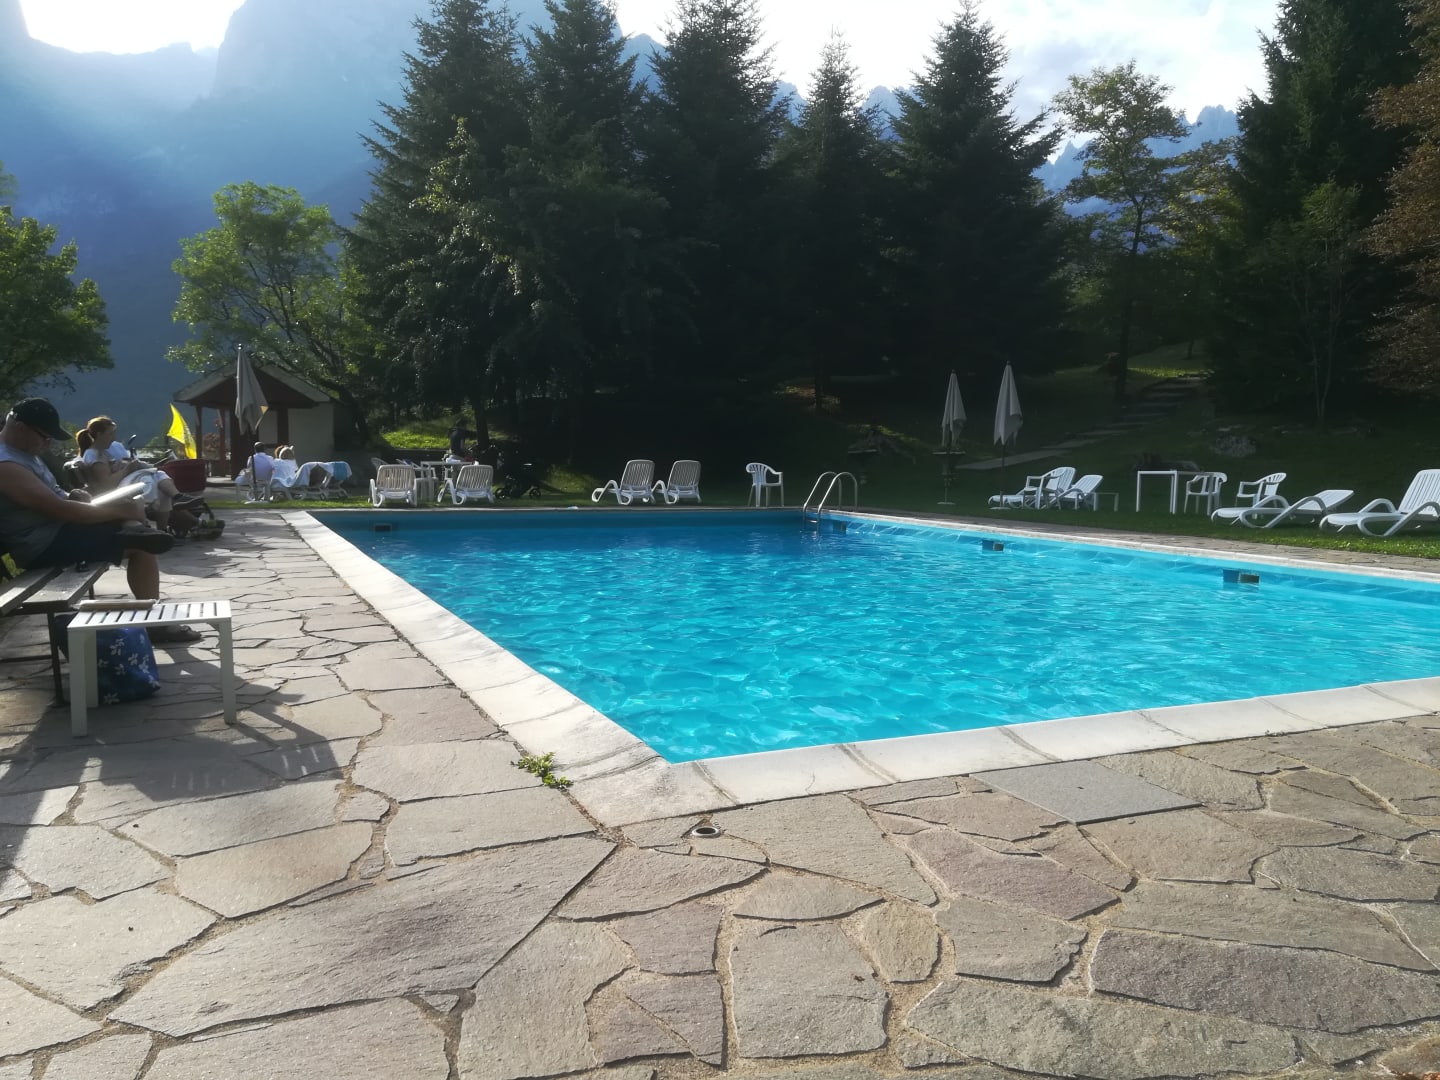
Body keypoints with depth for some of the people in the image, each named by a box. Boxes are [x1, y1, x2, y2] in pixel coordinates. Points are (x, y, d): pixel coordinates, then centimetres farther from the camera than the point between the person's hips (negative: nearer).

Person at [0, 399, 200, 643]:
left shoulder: (22, 452, 13)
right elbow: (58, 510, -27)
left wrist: (71, 495, 3)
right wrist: (117, 510, -21)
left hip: (57, 527, 11)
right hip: (45, 546, -11)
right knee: (139, 544, -17)